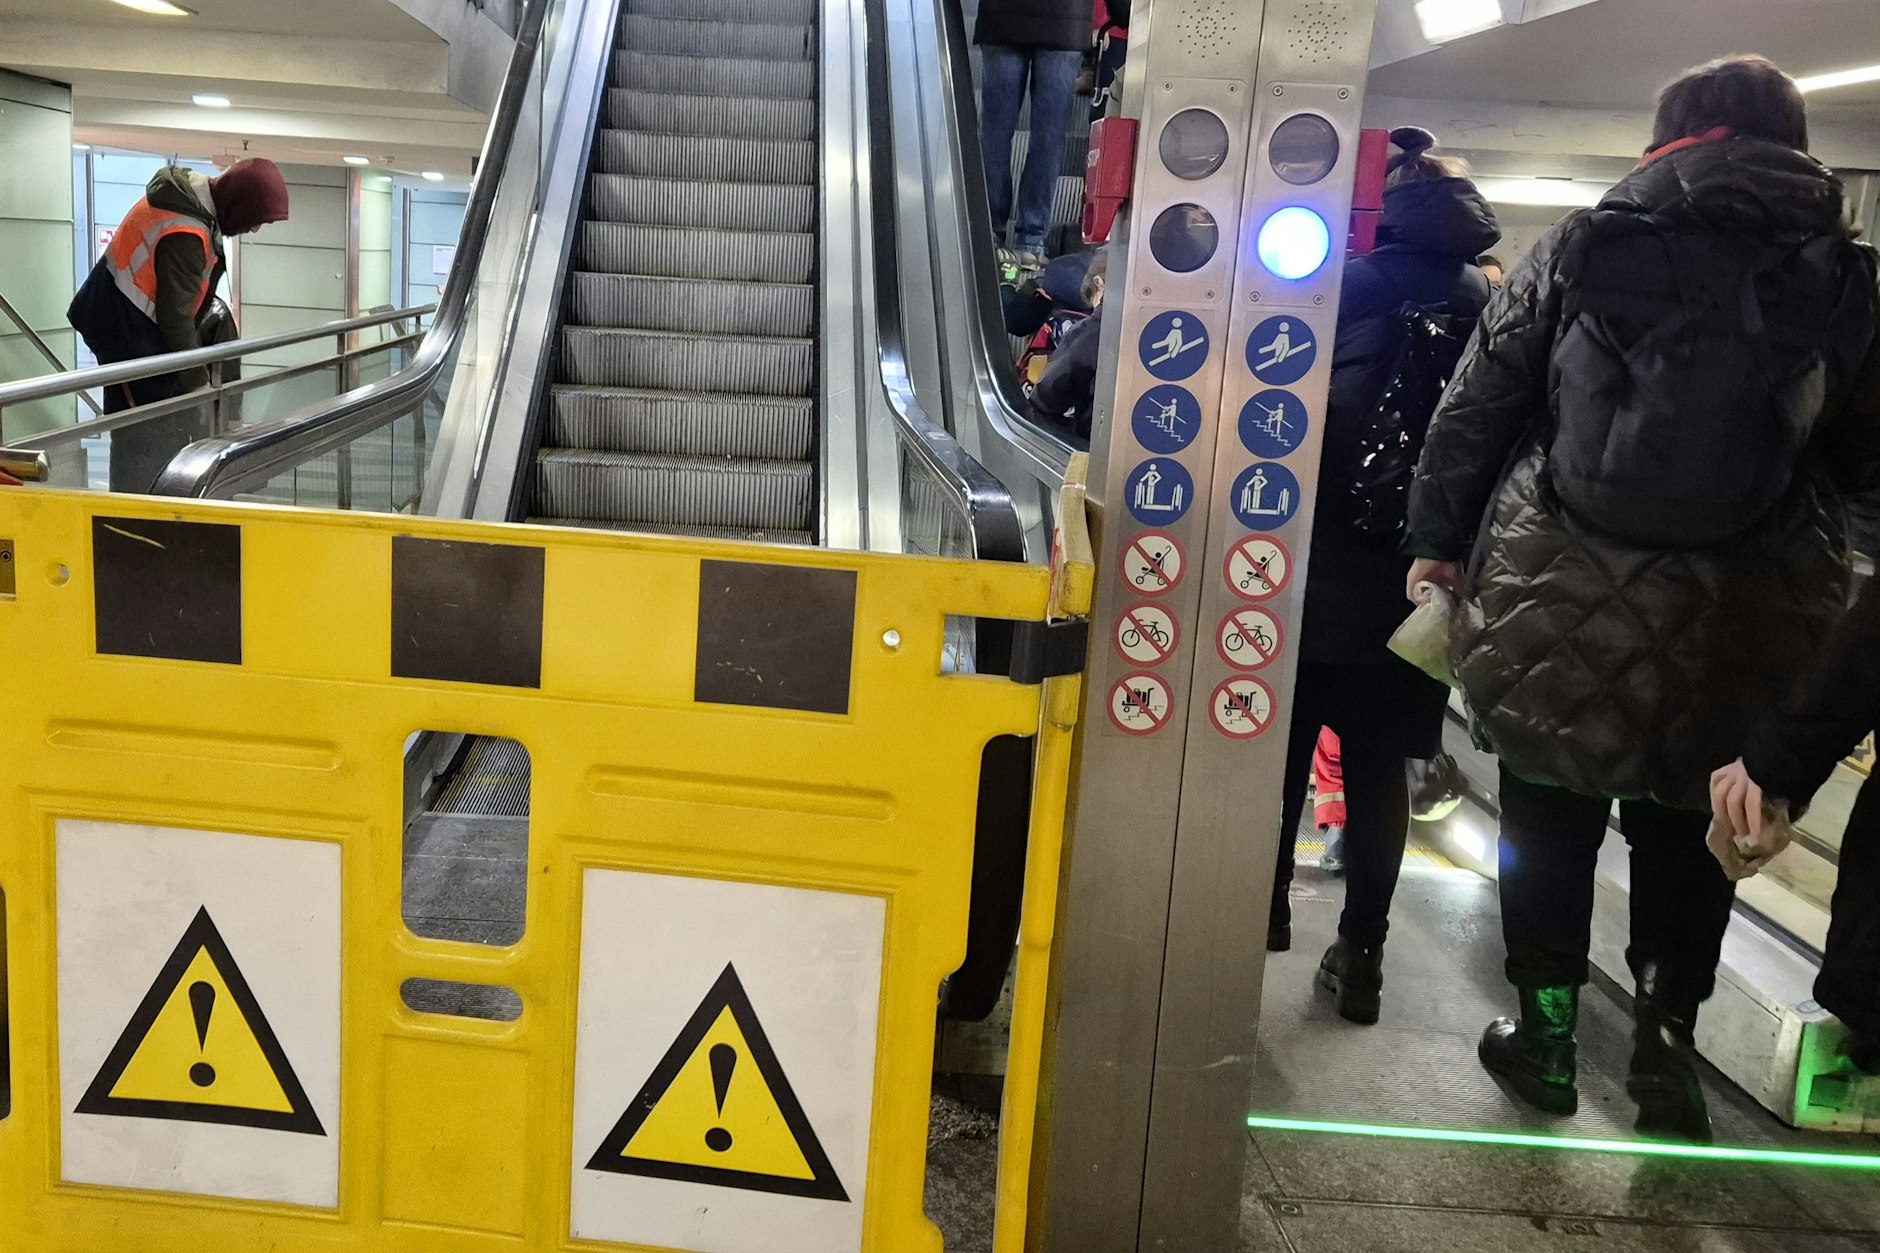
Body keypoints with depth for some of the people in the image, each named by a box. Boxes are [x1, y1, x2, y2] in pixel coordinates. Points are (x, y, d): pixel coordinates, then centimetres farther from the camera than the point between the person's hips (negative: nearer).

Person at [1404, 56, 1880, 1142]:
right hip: (1738, 617, 1)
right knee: (1687, 832, 18)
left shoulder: (1581, 248, 0)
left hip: (1562, 595, -1)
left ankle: (1548, 1034, 25)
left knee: (1551, 815, 15)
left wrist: (1440, 542, 9)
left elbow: (1477, 408, 1)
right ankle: (1666, 1044, 21)